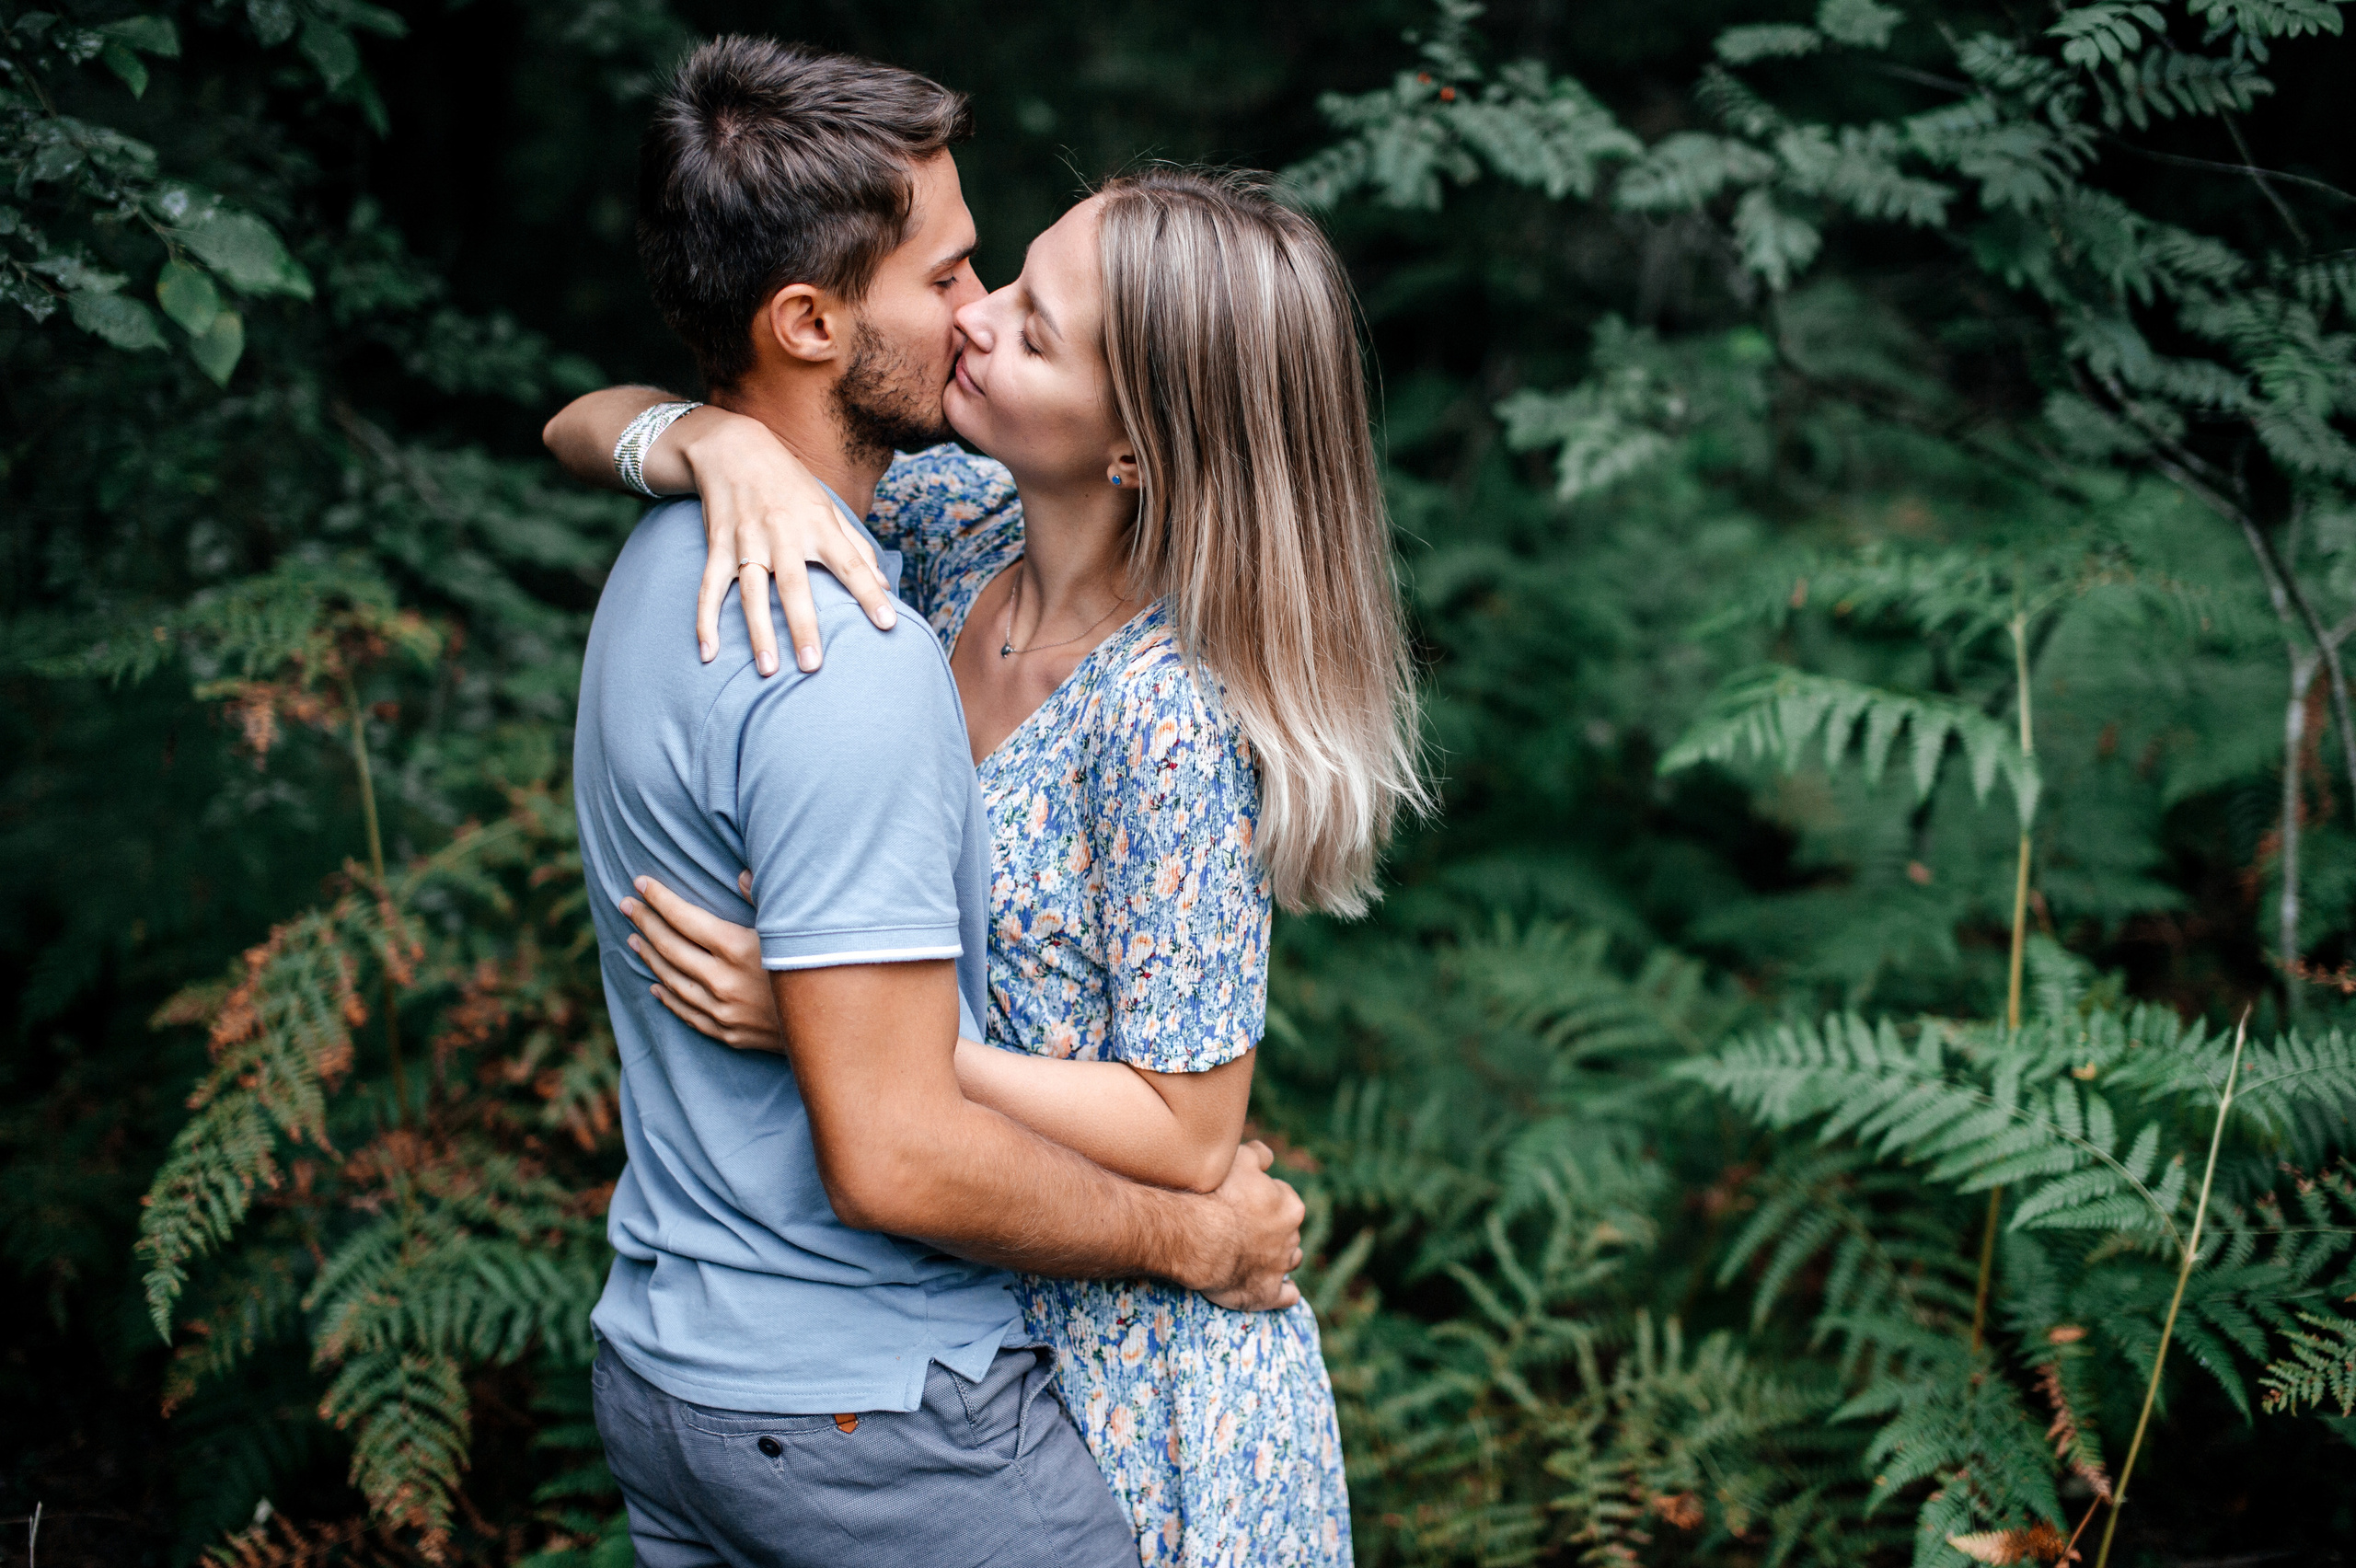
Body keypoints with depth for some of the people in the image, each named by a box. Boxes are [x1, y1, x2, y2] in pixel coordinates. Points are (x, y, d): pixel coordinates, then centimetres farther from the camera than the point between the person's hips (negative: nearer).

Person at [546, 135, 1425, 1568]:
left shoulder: (1166, 714, -27)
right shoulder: (965, 528, -7)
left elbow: (1182, 1136, -22)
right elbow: (586, 428, 0)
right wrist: (725, 441, -23)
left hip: (1117, 1369, -6)